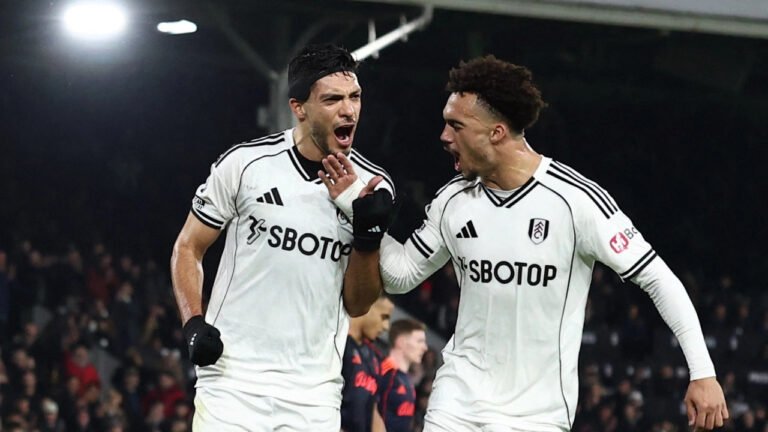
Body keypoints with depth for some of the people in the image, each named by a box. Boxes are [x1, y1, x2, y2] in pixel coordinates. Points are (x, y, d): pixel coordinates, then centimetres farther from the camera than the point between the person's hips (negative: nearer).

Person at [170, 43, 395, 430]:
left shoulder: (372, 187, 2)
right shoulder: (245, 164, -4)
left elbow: (356, 305, 7)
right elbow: (188, 248, 7)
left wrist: (368, 237, -10)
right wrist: (194, 324, -8)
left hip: (314, 395, 2)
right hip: (233, 380, -2)